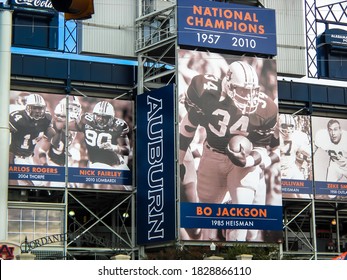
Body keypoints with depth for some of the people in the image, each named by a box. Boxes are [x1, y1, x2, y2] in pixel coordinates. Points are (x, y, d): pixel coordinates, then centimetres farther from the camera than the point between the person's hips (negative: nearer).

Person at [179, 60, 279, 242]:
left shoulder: (264, 109, -20)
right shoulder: (207, 92, -21)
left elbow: (263, 147, -7)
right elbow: (189, 125, -3)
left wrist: (248, 160, -30)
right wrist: (179, 159, 4)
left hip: (246, 157, -1)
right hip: (212, 156, 2)